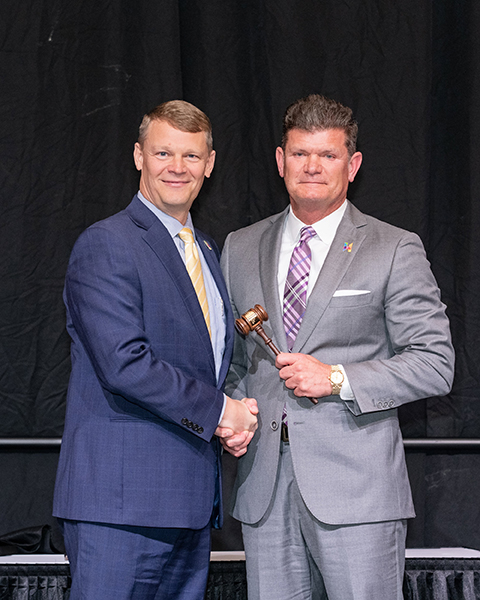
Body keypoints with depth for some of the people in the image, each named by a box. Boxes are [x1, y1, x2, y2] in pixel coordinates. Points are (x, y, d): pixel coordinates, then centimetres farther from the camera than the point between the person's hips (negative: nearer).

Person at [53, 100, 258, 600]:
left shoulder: (205, 250, 19)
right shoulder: (105, 245, -8)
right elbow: (124, 363, -19)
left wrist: (237, 419, 5)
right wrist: (218, 410, -12)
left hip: (192, 500, 8)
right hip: (121, 501, -8)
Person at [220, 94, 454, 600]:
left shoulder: (395, 250, 1)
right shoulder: (240, 249, 14)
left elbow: (435, 364, -3)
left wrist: (338, 378, -13)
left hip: (355, 484, -3)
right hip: (264, 484, 4)